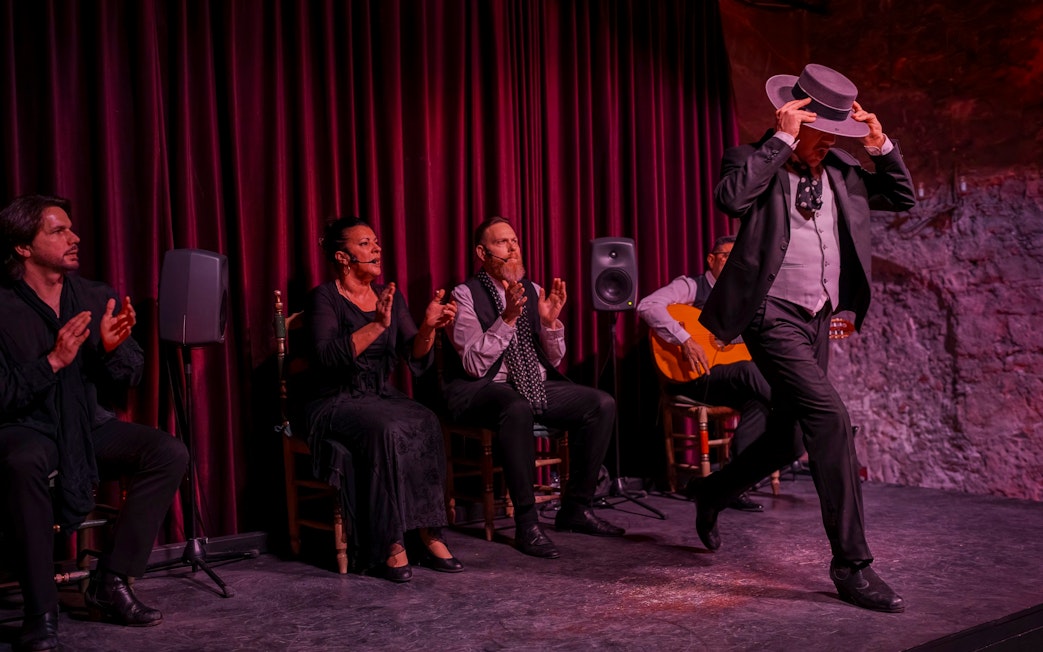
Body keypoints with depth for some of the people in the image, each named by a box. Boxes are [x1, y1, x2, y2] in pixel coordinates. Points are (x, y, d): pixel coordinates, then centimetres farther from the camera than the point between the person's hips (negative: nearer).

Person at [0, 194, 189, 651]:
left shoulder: (96, 297, 3)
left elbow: (129, 377, 5)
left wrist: (113, 348, -16)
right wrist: (54, 361, -26)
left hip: (89, 425, 5)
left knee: (170, 453, -19)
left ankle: (110, 583, -10)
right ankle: (40, 611, -26)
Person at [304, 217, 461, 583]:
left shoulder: (390, 296, 11)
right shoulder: (325, 298, -5)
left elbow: (416, 360, 4)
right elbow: (328, 356, -22)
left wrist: (428, 328, -15)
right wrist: (377, 326, -31)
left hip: (384, 398, 5)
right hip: (337, 404, -5)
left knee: (426, 424, -27)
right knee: (388, 430, -34)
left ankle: (428, 533, -24)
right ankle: (387, 546, -30)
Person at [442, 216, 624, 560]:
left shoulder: (532, 290, 9)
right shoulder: (465, 295, -8)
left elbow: (554, 359, 9)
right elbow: (474, 364, -18)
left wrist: (551, 321, -10)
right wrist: (507, 318, -27)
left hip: (535, 384, 7)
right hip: (480, 390, -6)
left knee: (602, 404, -12)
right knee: (517, 409, -40)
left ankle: (576, 508, -1)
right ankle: (526, 524, -29)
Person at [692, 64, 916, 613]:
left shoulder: (839, 171, 10)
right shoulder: (755, 160, -7)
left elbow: (902, 198, 18)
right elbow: (730, 197, -29)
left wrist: (881, 146, 3)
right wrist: (782, 138, -23)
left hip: (817, 320, 8)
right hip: (773, 316, -8)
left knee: (782, 442, 16)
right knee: (829, 416, -22)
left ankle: (712, 494, 44)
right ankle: (851, 564, -17)